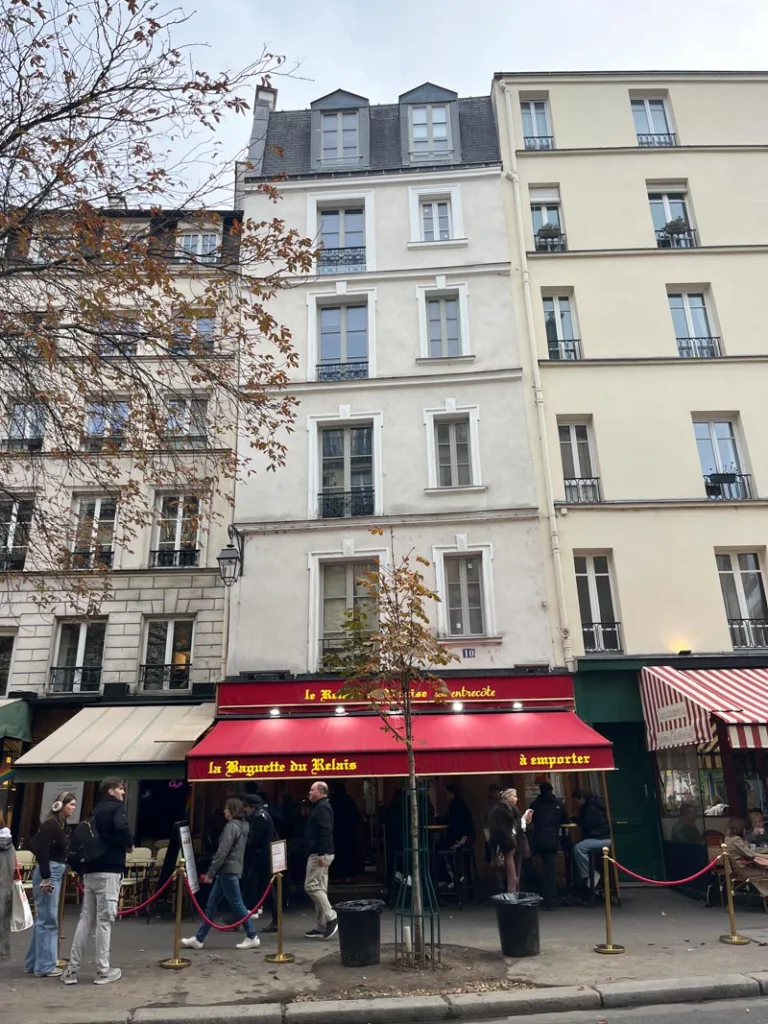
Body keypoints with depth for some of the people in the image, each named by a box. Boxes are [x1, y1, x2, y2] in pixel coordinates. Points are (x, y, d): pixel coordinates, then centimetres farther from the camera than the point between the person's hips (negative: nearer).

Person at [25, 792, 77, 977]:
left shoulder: (62, 825, 12)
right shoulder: (51, 824, -15)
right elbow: (42, 850, -21)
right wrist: (45, 878, -22)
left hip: (55, 874, 10)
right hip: (48, 874, -10)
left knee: (42, 919, 16)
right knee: (48, 920, -3)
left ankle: (33, 963, 25)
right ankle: (44, 966, 5)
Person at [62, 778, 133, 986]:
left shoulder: (97, 810, 21)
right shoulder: (117, 807, -5)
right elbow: (122, 828, -23)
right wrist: (129, 844, -7)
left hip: (90, 869, 8)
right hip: (108, 870, -8)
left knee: (86, 919, 12)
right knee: (104, 919, -3)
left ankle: (72, 969, 13)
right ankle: (103, 971, 3)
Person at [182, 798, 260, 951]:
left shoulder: (231, 826, -16)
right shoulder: (242, 826, 14)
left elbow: (222, 852, -20)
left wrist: (210, 873, -16)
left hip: (228, 871, -10)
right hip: (231, 870, 10)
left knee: (237, 904, -3)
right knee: (211, 903, 12)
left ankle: (252, 938, 4)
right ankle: (199, 939, 17)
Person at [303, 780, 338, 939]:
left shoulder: (322, 807, -14)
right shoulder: (320, 807, 18)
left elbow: (325, 832, -24)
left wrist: (321, 854, -26)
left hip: (319, 854, -10)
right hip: (319, 853, 10)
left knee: (311, 885, -10)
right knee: (319, 887, 11)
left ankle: (331, 917, -8)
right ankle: (322, 926, 15)